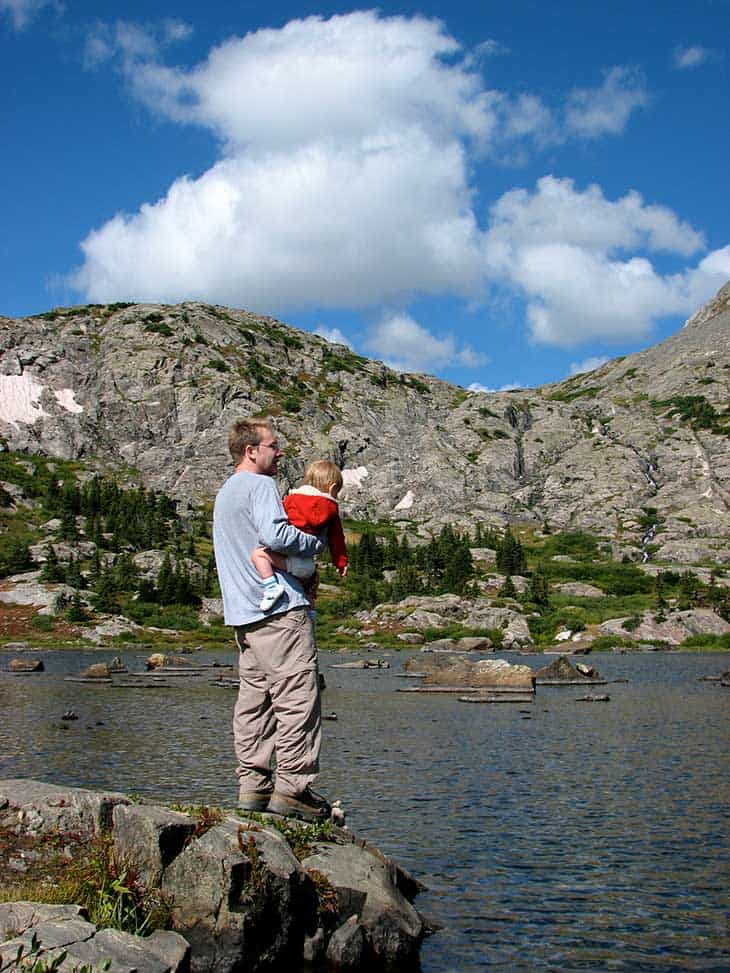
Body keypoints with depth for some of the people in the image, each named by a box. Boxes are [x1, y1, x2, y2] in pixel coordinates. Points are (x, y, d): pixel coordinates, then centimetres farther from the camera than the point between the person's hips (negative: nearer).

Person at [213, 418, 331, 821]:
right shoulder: (260, 485, -7)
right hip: (279, 607, -10)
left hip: (243, 613, 10)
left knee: (254, 698, 9)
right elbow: (274, 534, -23)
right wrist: (316, 543, -7)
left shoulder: (224, 493, 25)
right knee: (297, 696, -8)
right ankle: (292, 786, -8)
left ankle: (253, 785, 11)